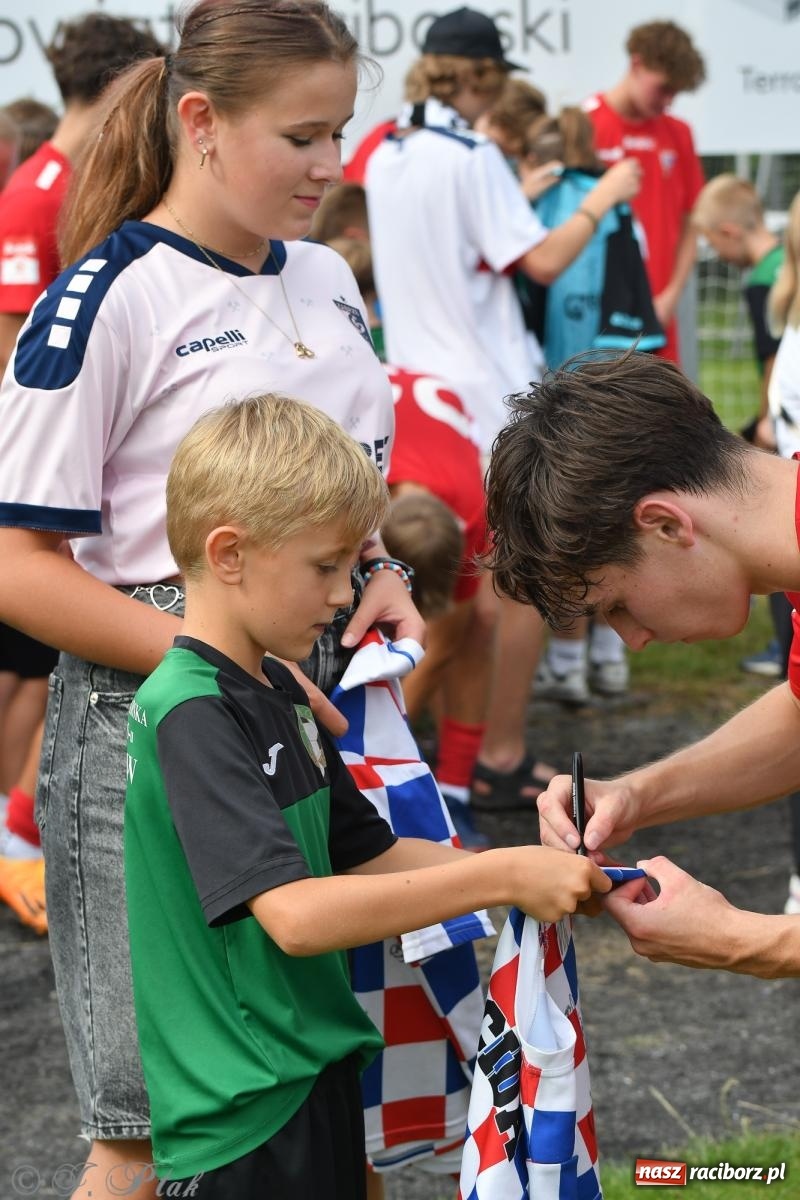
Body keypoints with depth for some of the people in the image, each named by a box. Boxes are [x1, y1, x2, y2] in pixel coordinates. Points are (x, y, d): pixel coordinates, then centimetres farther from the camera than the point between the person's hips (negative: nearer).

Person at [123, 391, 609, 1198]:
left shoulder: (277, 690, 9)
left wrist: (542, 874, 1)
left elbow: (364, 852, 14)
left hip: (313, 1068, 9)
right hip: (249, 1114, -9)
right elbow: (294, 913, -30)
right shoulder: (189, 713, -20)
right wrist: (502, 877, -28)